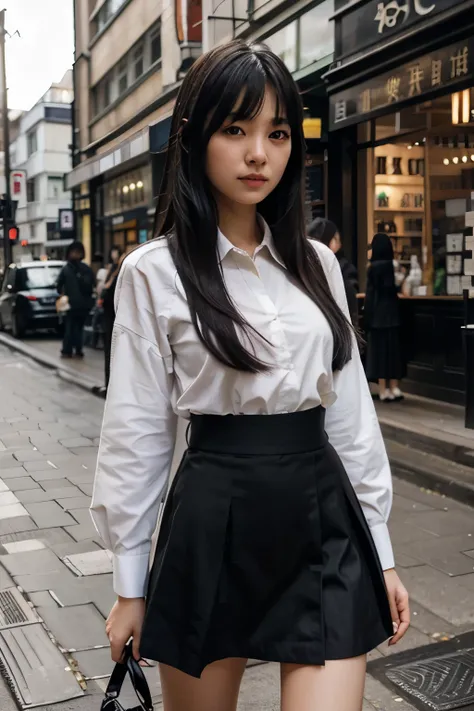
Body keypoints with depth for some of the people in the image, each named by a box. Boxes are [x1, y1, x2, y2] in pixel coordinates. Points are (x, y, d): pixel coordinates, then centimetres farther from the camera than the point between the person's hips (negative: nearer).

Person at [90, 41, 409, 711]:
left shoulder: (316, 263, 7)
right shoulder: (154, 272, -5)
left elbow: (350, 410, 9)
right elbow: (137, 433, -3)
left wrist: (380, 551, 9)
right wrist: (130, 585, 1)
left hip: (324, 516, 3)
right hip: (213, 521, -2)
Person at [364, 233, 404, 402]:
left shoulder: (374, 267, -11)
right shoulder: (393, 265, 3)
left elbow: (370, 293, -12)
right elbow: (394, 288, 8)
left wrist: (367, 316, -6)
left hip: (378, 313, -5)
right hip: (392, 311, 5)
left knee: (379, 349, 1)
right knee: (393, 348, 10)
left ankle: (384, 389, 0)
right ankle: (394, 387, 12)